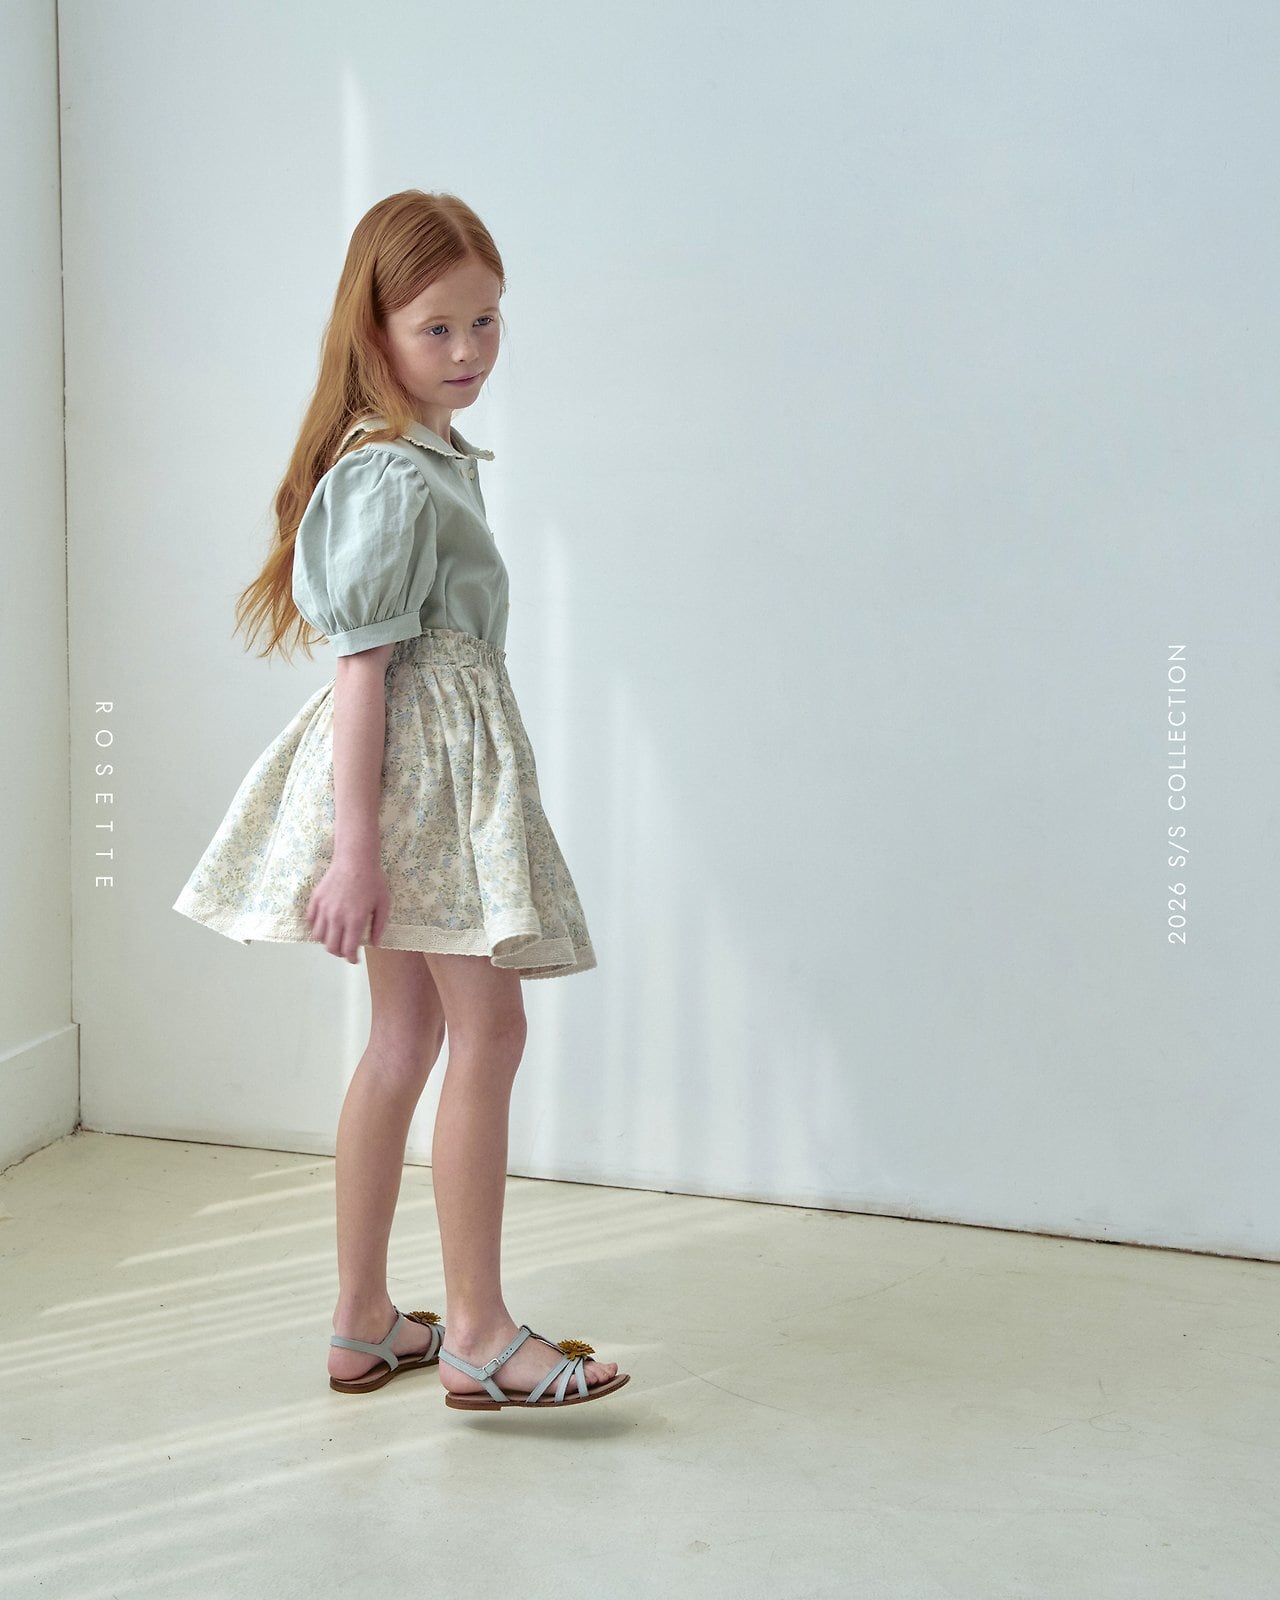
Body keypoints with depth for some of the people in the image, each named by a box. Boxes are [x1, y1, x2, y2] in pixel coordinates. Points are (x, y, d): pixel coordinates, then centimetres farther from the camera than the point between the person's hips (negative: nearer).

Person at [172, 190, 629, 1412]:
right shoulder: (391, 478, -16)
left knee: (406, 1036, 12)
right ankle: (477, 1334, 5)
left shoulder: (433, 458, 15)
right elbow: (362, 668, -20)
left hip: (443, 769, 10)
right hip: (418, 770, -10)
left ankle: (362, 1323, 22)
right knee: (488, 1031, -5)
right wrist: (353, 846, -23)